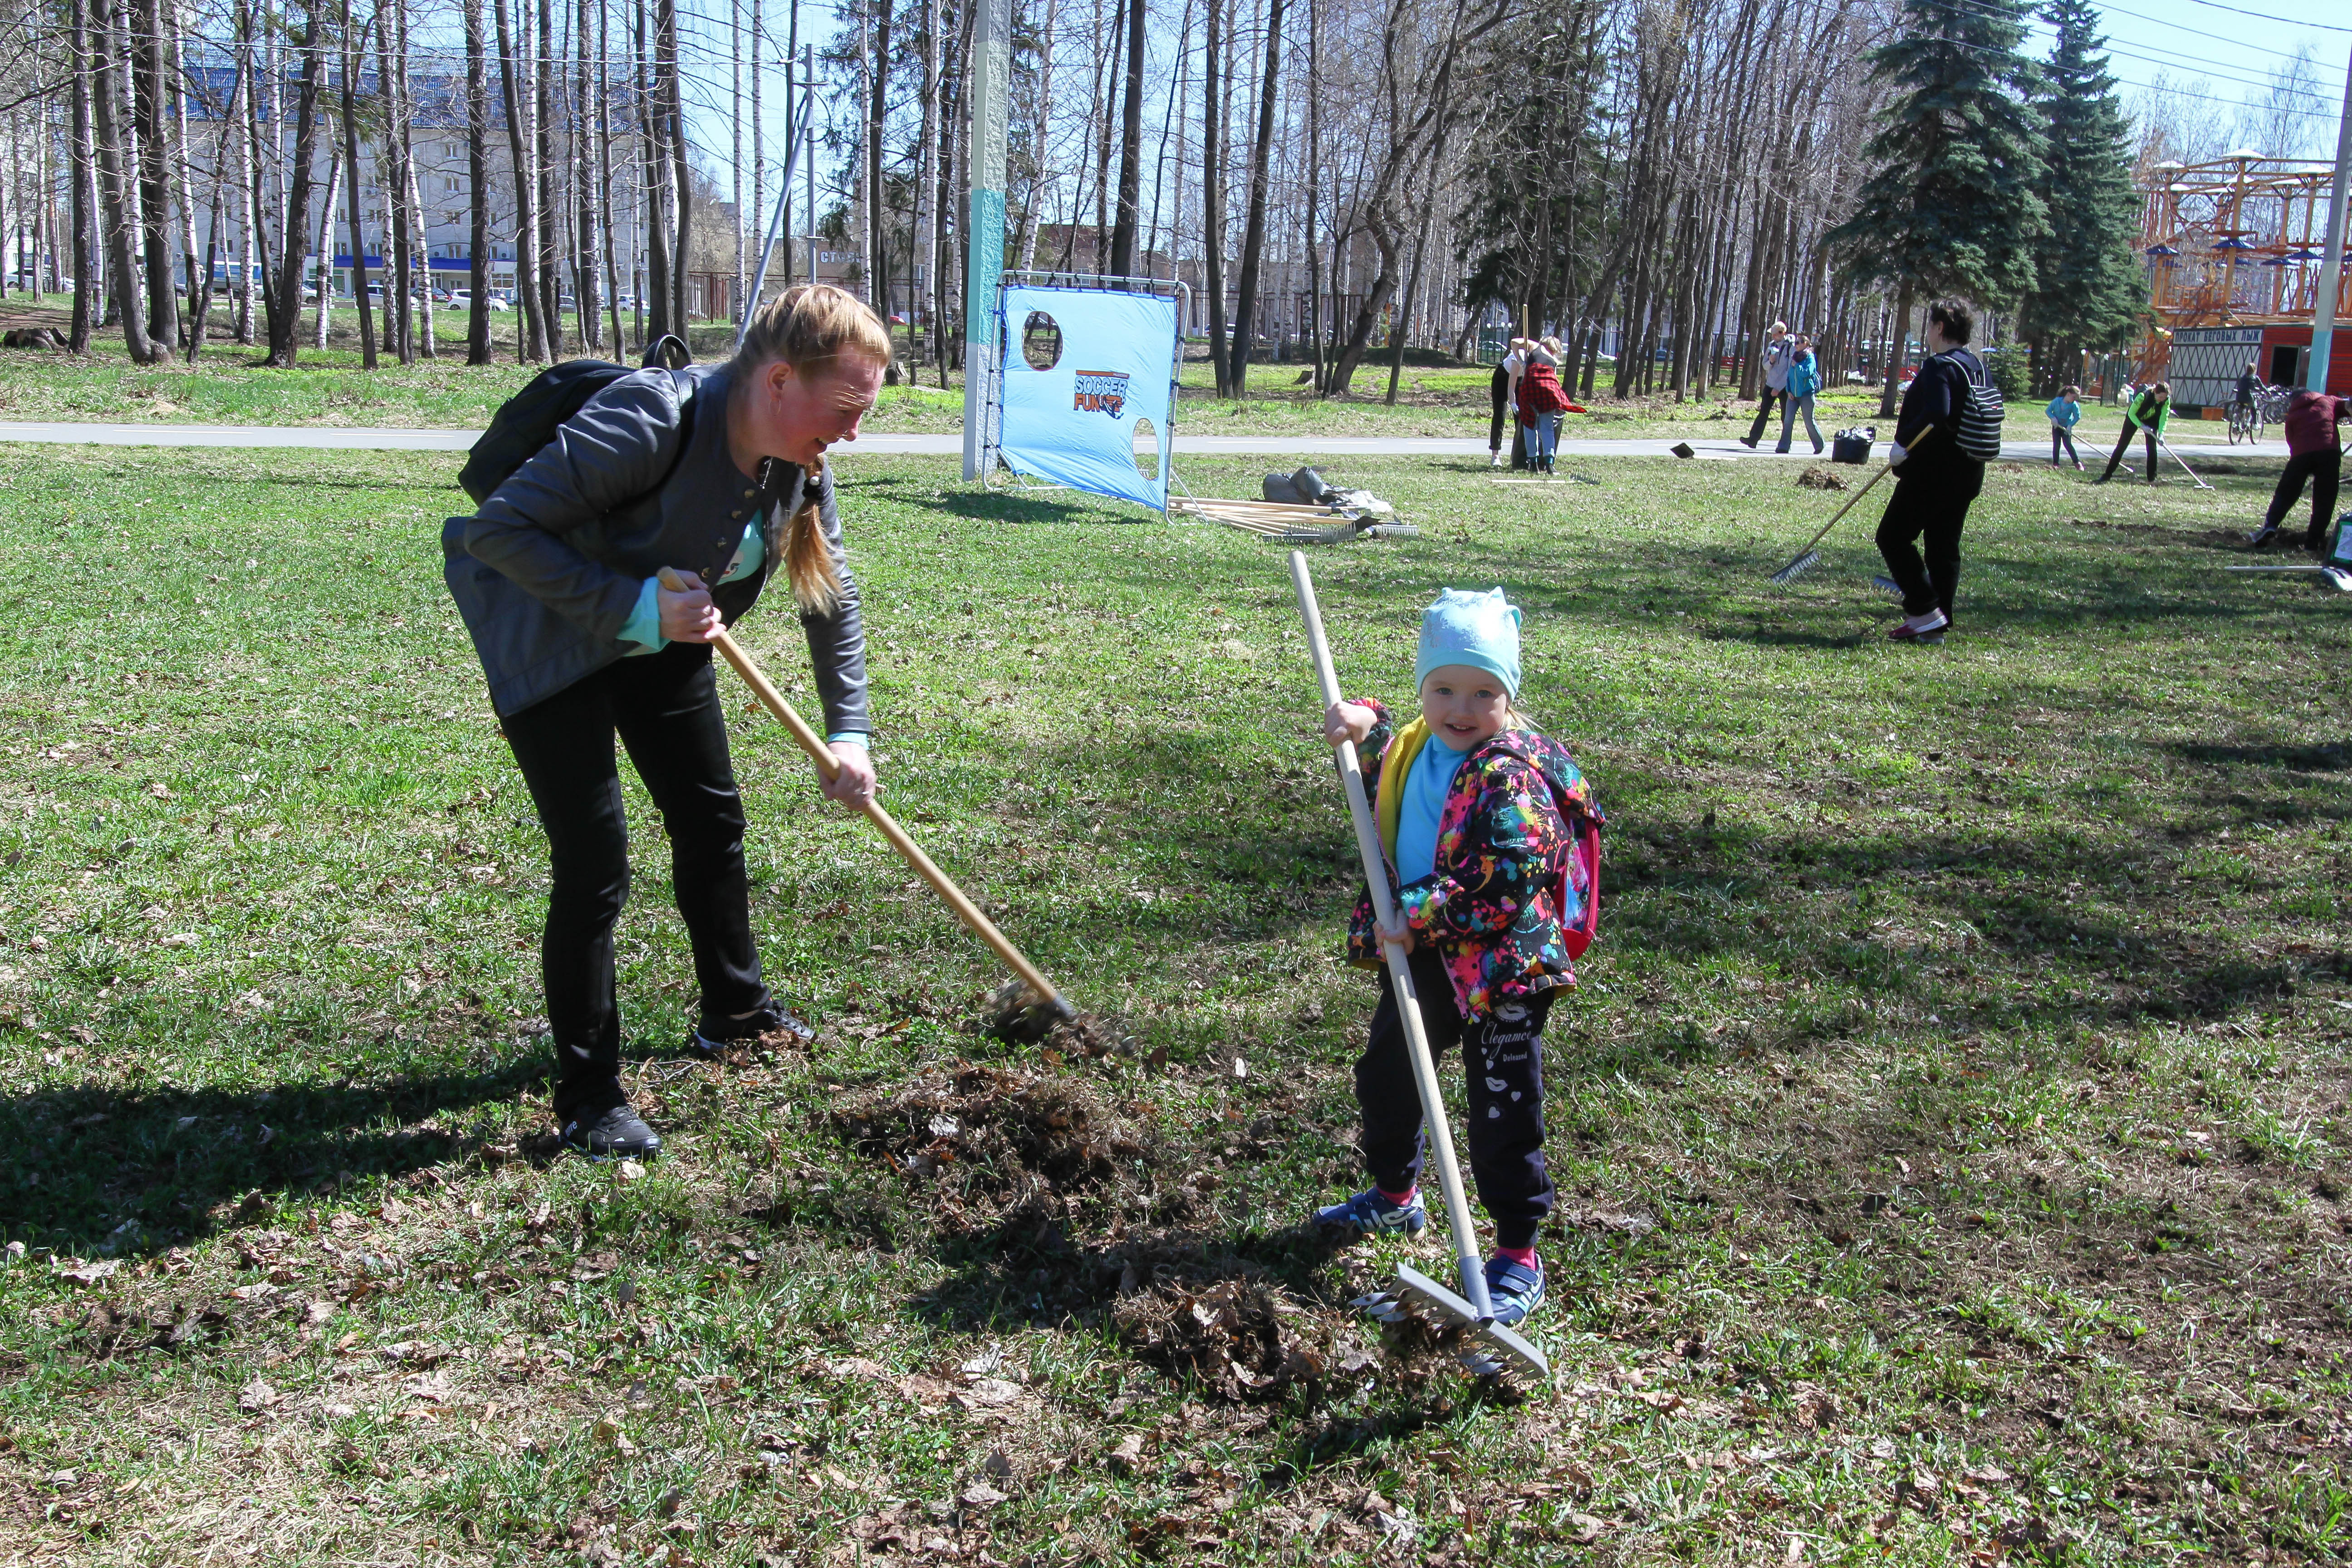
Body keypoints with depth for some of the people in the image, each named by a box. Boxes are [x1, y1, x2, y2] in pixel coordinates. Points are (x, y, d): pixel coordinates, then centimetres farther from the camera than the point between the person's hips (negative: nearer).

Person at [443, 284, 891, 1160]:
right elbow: (499, 528, -33)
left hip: (661, 639, 8)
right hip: (548, 636, -7)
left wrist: (848, 733, -3)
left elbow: (831, 594, 1)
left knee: (712, 819, 16)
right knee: (594, 864, -10)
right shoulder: (653, 423, -35)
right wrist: (633, 606, -37)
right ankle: (587, 1100, 5)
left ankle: (734, 1012, 39)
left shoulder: (799, 461, -12)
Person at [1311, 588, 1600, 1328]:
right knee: (1384, 1075, 24)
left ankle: (1518, 1256, 16)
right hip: (1420, 958, 9)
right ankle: (1396, 1195, 48)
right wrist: (1365, 726, 8)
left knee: (1503, 1114, 1)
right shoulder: (1416, 747, 3)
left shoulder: (1514, 777, -22)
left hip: (1497, 969, -8)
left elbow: (1508, 880, -30)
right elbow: (1381, 779, 28)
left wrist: (1422, 920, -27)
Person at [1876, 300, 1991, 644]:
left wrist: (1903, 444, -24)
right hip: (1967, 471, 9)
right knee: (1944, 547, 12)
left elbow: (1936, 413, -31)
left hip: (1933, 471, -9)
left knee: (1893, 537, -1)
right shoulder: (1977, 367, 12)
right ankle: (1938, 625, 14)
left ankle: (1926, 612, -8)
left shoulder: (1938, 366, -16)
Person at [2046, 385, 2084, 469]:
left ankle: (2077, 463, -2)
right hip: (2056, 426, 1)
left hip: (2066, 428, -1)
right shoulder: (2057, 401, -13)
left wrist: (2070, 425, -20)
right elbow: (2048, 411, -5)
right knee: (2056, 445, -2)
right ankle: (2055, 464, 9)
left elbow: (2077, 417, -8)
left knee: (2068, 444, -10)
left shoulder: (2074, 405, -14)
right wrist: (2053, 418, -22)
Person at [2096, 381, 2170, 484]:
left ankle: (2152, 478, 0)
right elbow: (2131, 414, -27)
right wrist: (2142, 426, -37)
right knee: (2122, 446, -3)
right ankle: (2107, 475, 1)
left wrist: (2161, 433, -37)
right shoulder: (2143, 396, -36)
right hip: (2134, 418, -3)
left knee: (2152, 448, -8)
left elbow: (2164, 417, -23)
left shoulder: (2167, 401, -25)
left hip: (2151, 421, 3)